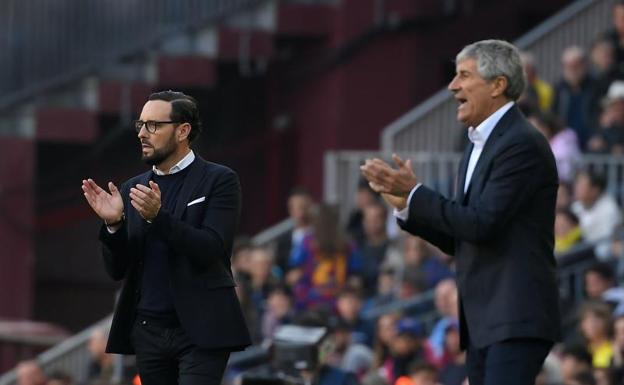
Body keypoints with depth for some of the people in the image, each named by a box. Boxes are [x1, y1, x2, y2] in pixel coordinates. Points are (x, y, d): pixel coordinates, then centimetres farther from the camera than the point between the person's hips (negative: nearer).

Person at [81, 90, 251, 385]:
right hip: (148, 330, 5)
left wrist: (157, 216, -24)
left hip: (199, 330, -5)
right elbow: (117, 270, 11)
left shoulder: (219, 180, -2)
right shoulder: (133, 189, 13)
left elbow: (211, 250, -13)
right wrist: (113, 223, -9)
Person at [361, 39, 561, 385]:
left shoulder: (522, 145, -12)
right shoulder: (479, 147, 19)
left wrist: (415, 193, -11)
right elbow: (460, 241, 20)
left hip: (515, 320, -10)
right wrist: (405, 204, 8)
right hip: (484, 321, 10)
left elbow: (481, 224, -19)